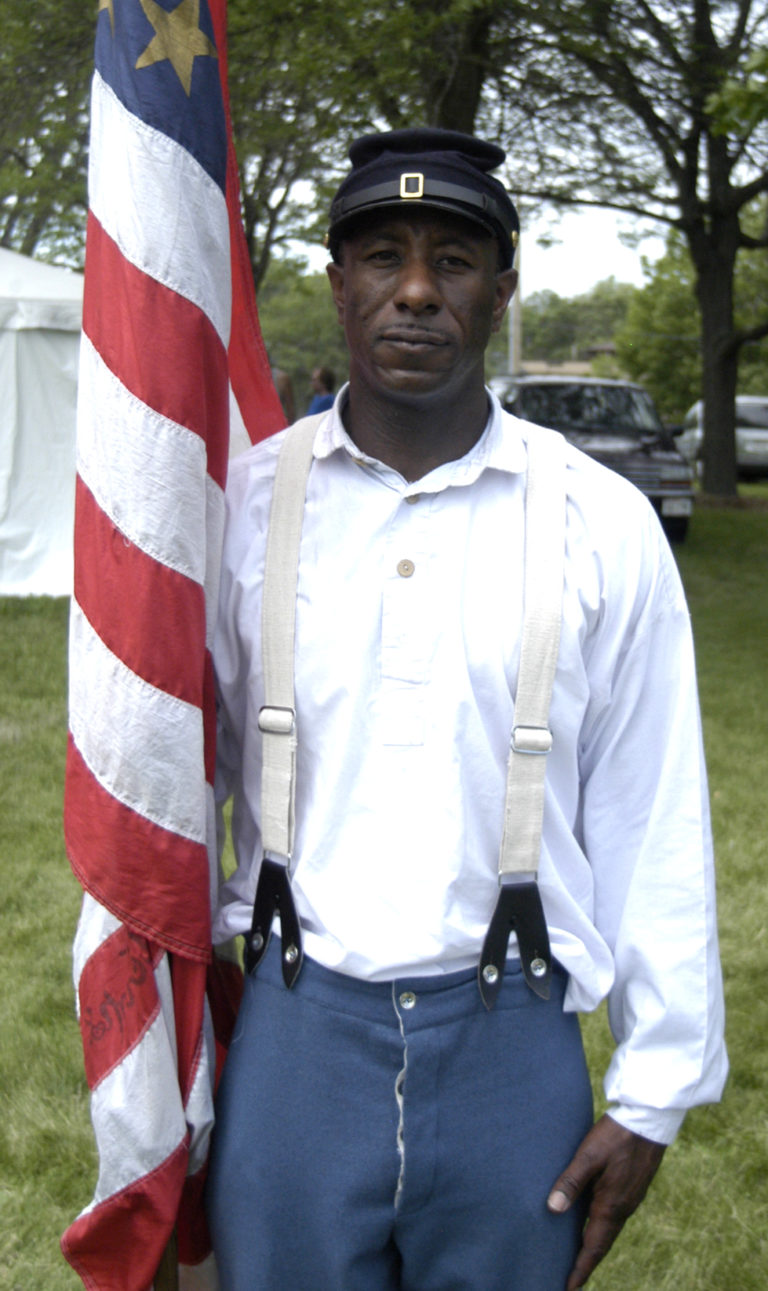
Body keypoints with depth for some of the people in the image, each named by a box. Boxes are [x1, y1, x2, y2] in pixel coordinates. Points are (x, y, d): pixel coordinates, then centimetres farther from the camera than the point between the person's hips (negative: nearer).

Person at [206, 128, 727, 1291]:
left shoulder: (603, 526, -2)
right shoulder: (241, 504, -1)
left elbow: (653, 827, 0)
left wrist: (652, 1094, 0)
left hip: (511, 1050, 0)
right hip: (296, 1033, 1)